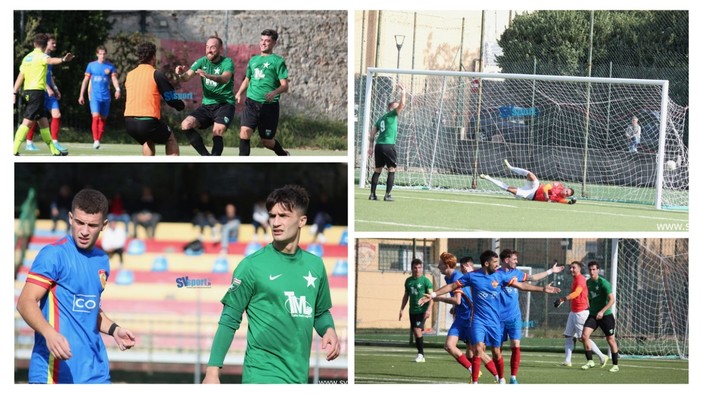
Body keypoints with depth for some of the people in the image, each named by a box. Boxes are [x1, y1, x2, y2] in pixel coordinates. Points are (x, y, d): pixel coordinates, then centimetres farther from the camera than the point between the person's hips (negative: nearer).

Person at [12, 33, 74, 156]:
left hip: (28, 91, 9)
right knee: (28, 122, -12)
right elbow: (50, 60, -30)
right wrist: (63, 60, -49)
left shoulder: (27, 57, 18)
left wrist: (15, 93, 21)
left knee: (44, 121, 12)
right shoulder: (41, 56, -6)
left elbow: (20, 77, 19)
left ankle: (54, 151, 17)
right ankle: (14, 150, -16)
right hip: (37, 91, -9)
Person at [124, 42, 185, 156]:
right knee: (171, 140, 20)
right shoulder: (156, 74, -3)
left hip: (129, 122, 5)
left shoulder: (129, 75, 13)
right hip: (148, 121, -5)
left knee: (148, 141, 34)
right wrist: (181, 105, 21)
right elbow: (171, 99, -1)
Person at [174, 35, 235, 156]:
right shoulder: (202, 61, 4)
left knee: (217, 132, -27)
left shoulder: (227, 62, -7)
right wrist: (181, 74, -34)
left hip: (225, 104, -5)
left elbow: (225, 78, -28)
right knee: (186, 125, -15)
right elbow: (187, 76, -9)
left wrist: (208, 76, -48)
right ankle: (206, 156, -6)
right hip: (207, 105, 5)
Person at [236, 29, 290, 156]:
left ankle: (283, 154, 37)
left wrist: (274, 93, -29)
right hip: (252, 102, 4)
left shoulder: (278, 61, -2)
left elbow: (284, 86, -8)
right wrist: (239, 93, 9)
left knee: (267, 141, 6)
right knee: (245, 131, -19)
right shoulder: (253, 60, 14)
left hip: (269, 105, -4)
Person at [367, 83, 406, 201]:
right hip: (388, 146, -7)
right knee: (391, 170, -1)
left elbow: (372, 134, 18)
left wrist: (370, 147, 19)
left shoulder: (380, 119, 20)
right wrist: (402, 93, 0)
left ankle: (372, 194, 8)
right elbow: (401, 105, -12)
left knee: (378, 170, 11)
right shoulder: (391, 115, 0)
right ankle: (388, 195, -7)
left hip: (378, 146, 7)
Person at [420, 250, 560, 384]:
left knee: (496, 352, 7)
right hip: (479, 320, -2)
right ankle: (475, 383, -11)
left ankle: (501, 379, 28)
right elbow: (452, 286, 0)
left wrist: (542, 289, 1)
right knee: (478, 349, -17)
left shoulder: (500, 276, 0)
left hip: (494, 321, 2)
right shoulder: (472, 276, -5)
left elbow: (521, 285, 4)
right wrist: (433, 295, -7)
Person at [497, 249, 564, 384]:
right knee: (497, 348, 3)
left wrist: (551, 271, 25)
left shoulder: (516, 273, 10)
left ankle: (513, 378, -4)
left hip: (514, 317, 3)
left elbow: (533, 277, 22)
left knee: (516, 346, -9)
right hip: (499, 317, -3)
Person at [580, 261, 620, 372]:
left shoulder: (603, 283, -15)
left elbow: (612, 300, -21)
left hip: (605, 315, -5)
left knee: (610, 339, 2)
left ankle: (615, 365, 14)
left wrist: (602, 311, -29)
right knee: (585, 335, -12)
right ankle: (590, 361, -3)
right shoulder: (588, 282, 5)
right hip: (593, 315, 5)